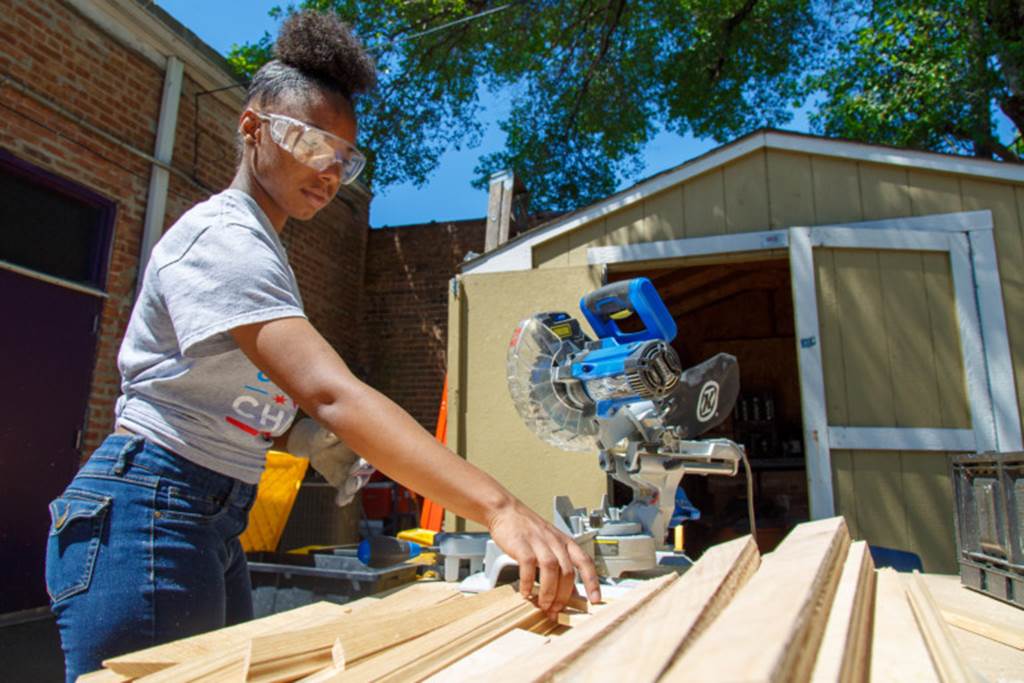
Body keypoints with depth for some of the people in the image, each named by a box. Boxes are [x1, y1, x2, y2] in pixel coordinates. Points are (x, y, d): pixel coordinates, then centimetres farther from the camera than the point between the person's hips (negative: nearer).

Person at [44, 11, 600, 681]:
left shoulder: (261, 248, 14)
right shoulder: (222, 238, -17)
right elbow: (334, 394, -33)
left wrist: (302, 435, -2)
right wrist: (499, 508, -40)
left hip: (214, 523, 9)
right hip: (145, 516, -9)